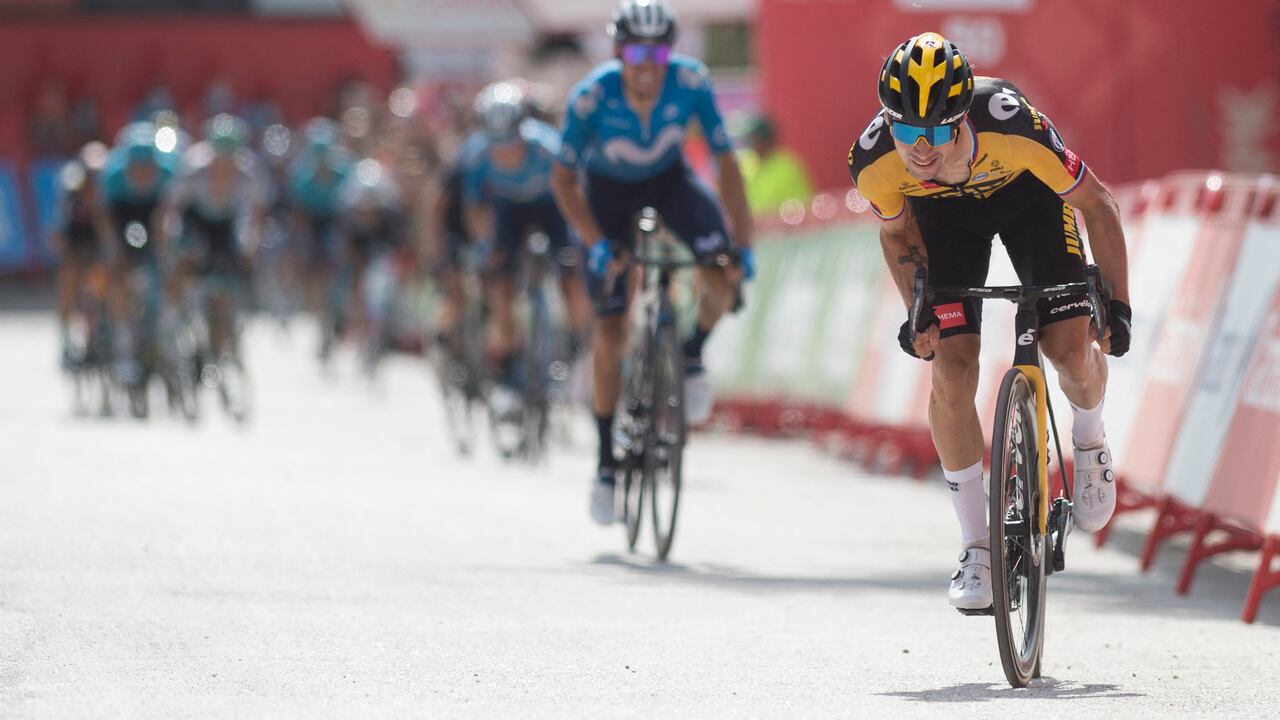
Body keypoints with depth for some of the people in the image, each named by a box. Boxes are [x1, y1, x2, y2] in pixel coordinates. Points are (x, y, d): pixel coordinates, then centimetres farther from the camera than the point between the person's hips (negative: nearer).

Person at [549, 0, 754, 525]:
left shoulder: (690, 82, -29)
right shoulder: (592, 96, -32)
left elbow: (726, 164, -21)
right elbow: (562, 179, -21)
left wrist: (743, 244, -28)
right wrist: (596, 243, -34)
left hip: (669, 179, 1)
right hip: (607, 190, -1)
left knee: (723, 279, -26)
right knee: (610, 332, -6)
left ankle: (692, 355, 6)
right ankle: (607, 461, 9)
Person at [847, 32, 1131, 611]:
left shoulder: (1014, 127, -41)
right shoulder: (873, 163, -33)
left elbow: (1096, 205, -24)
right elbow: (898, 232, -7)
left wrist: (1118, 303, -21)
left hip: (1028, 195, -1)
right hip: (944, 213, 1)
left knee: (1072, 354, -15)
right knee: (951, 374, -12)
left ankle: (1089, 440, 22)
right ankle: (976, 547, 2)